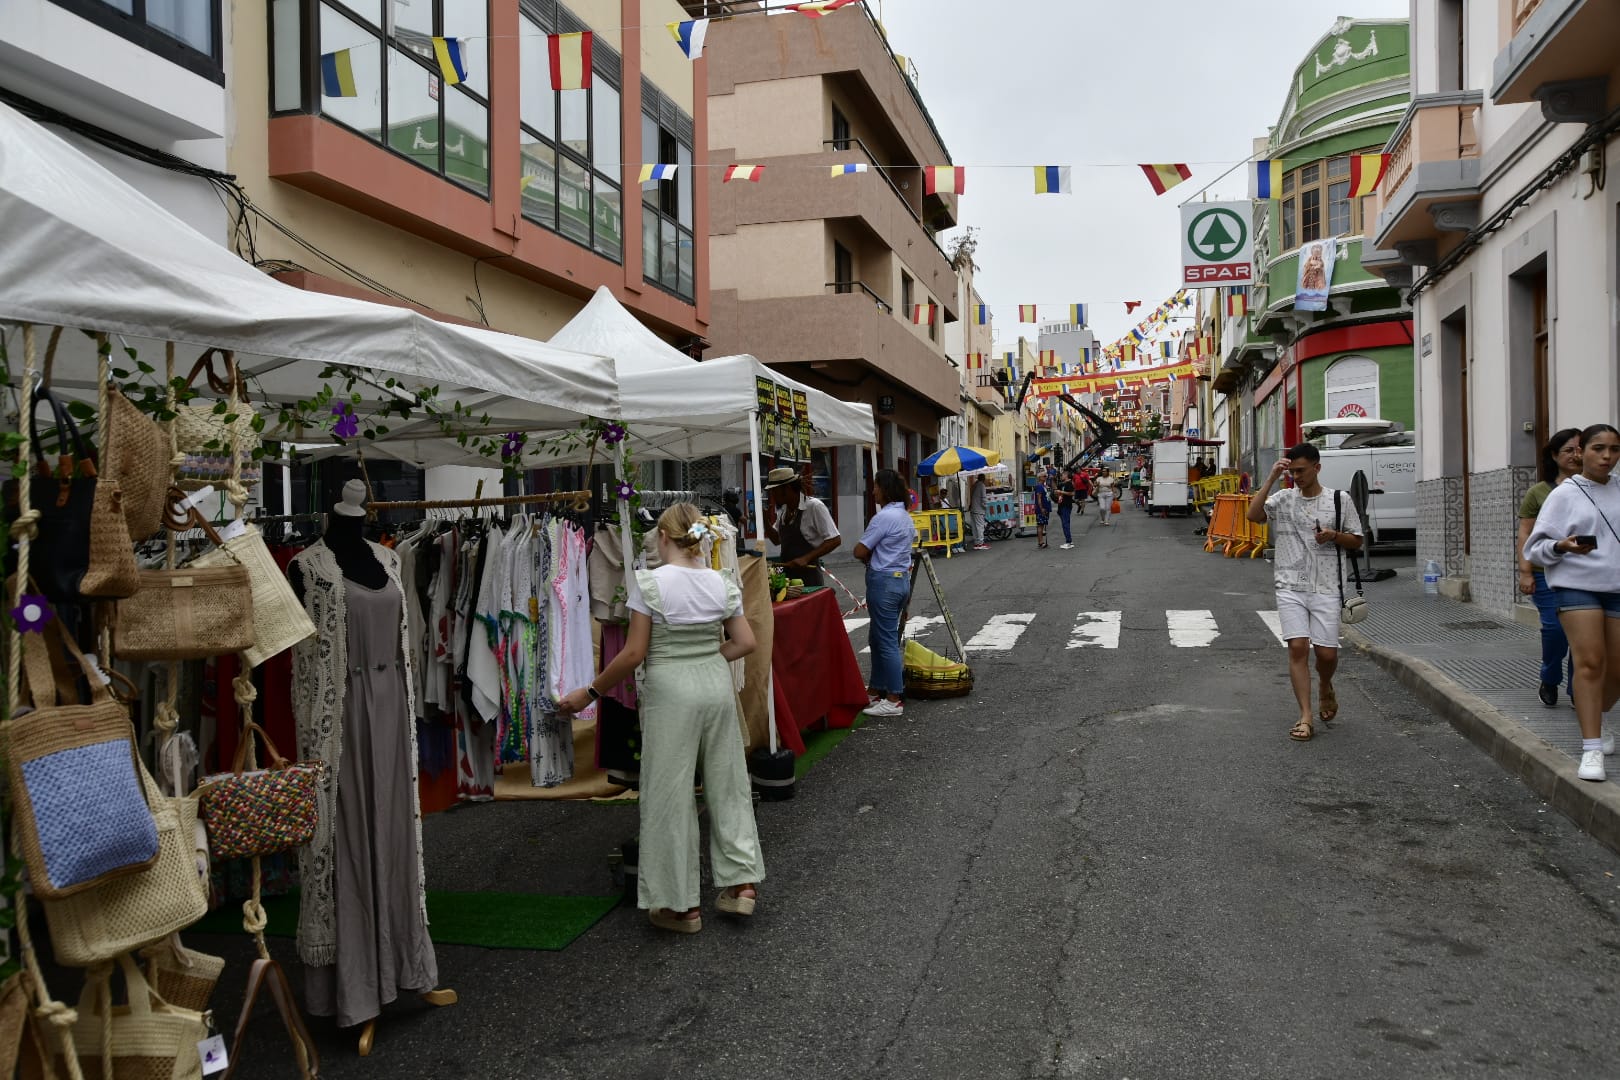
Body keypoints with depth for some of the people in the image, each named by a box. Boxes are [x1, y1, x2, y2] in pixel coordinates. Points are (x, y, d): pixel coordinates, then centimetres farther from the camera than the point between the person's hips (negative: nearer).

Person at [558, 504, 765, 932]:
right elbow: (745, 642, 3)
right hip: (717, 687, 4)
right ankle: (741, 883, 20)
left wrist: (590, 692, -1)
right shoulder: (722, 582, 3)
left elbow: (634, 653, -11)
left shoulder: (650, 583, -10)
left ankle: (681, 904, 14)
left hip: (670, 692, -4)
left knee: (669, 793, 6)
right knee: (727, 783, 16)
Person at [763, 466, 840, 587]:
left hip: (808, 576, -6)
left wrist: (806, 558, -23)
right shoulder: (782, 509, 8)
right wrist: (765, 523, 1)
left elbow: (835, 540, -16)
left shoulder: (814, 506, -14)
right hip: (787, 575, 6)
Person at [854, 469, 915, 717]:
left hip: (883, 581, -10)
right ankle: (876, 690, 27)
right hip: (902, 578, 10)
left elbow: (860, 552, -16)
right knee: (878, 637, 18)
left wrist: (869, 557, 4)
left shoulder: (884, 517, -18)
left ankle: (894, 700, 1)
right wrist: (875, 555, 5)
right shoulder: (906, 517, 13)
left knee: (887, 641, -4)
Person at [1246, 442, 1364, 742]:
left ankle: (1326, 688, 34)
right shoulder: (1284, 498, 6)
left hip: (1326, 588, 0)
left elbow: (1356, 541, 10)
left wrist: (1334, 535, -11)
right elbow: (1253, 514, -11)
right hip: (1290, 588, 1)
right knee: (1298, 647, -9)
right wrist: (1272, 478, -10)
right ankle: (1306, 717, -4)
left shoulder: (1340, 499, 4)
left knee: (1327, 652, -2)